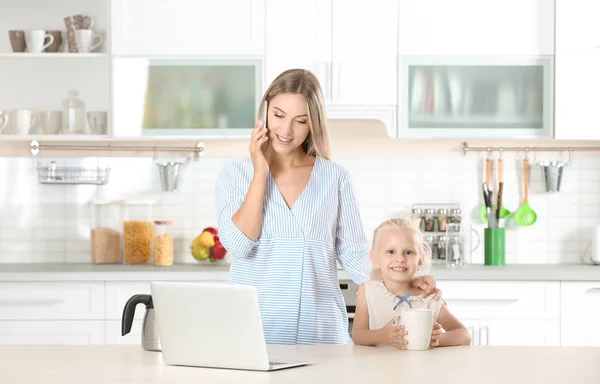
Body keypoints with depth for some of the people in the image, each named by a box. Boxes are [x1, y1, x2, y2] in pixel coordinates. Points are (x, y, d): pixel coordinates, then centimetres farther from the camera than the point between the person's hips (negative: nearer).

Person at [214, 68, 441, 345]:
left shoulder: (335, 177, 7)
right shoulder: (235, 174, 6)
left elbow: (353, 255, 7)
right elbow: (238, 245, -8)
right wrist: (260, 174, -7)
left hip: (320, 330, 1)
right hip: (251, 328, 0)